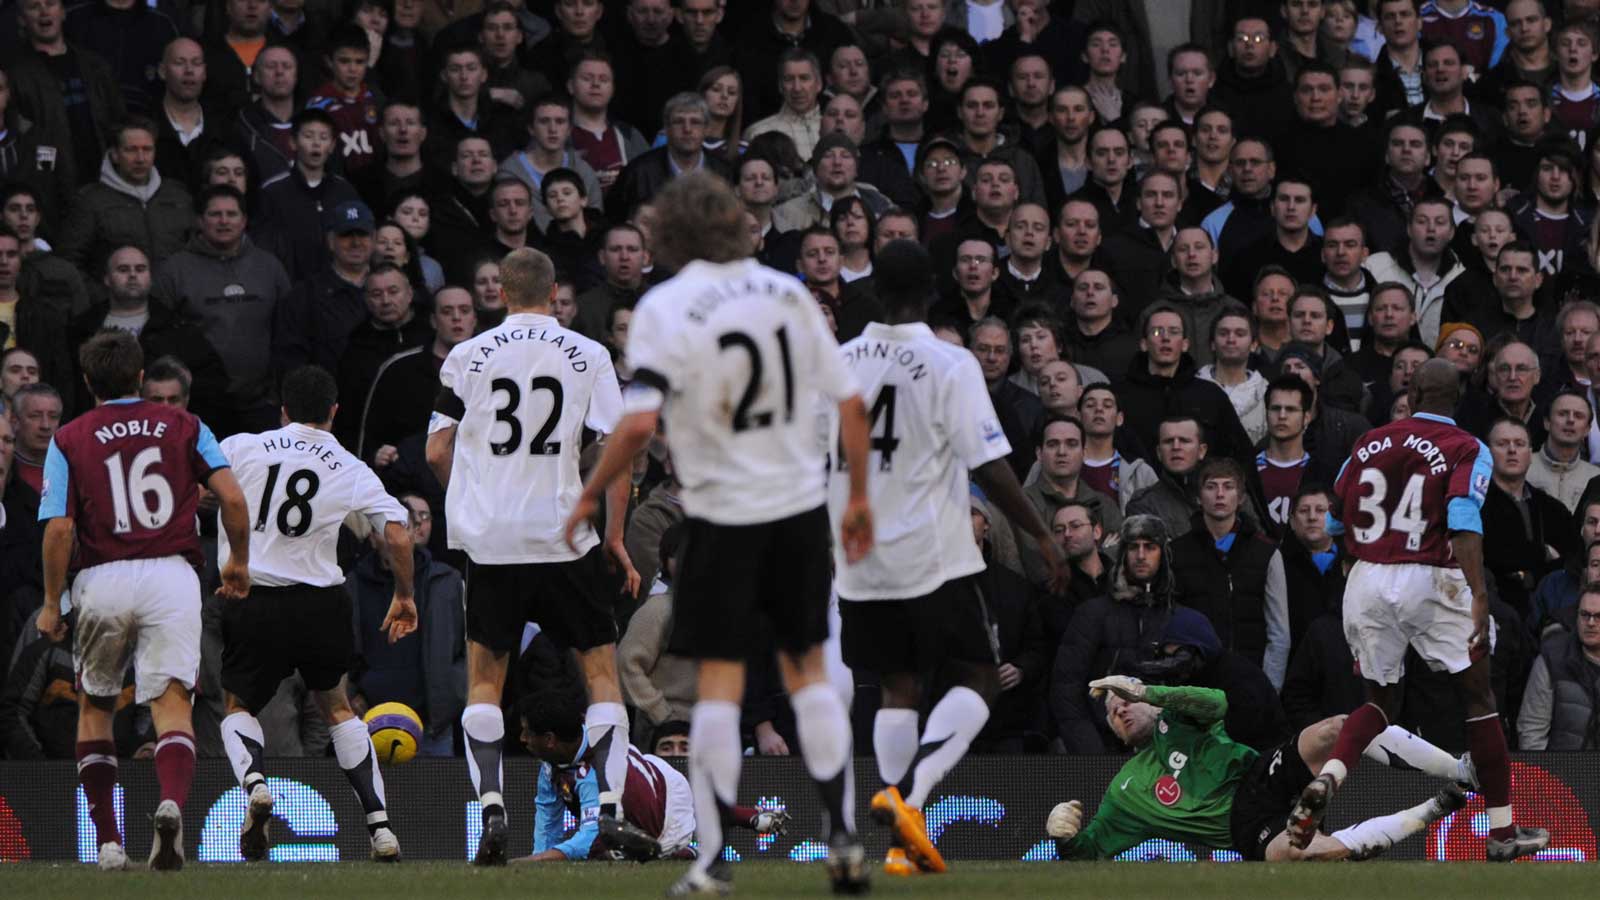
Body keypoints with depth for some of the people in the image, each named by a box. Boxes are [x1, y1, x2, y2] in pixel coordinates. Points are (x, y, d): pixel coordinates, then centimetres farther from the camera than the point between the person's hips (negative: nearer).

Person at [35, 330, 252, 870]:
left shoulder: (69, 440, 6)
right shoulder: (183, 426, 10)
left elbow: (59, 528, -4)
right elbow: (232, 498, 0)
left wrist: (51, 603, 5)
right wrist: (239, 563, 15)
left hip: (102, 583, 0)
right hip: (171, 578, 0)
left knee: (95, 707, 18)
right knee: (171, 700, -9)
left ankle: (107, 840, 14)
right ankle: (172, 802, -39)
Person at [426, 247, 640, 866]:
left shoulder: (467, 356, 3)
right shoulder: (588, 356, 1)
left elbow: (437, 452, 5)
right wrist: (614, 537, 5)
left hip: (488, 537, 1)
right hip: (565, 537, -1)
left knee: (484, 676, 12)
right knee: (601, 669, 10)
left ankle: (490, 807, -5)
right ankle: (610, 809, -4)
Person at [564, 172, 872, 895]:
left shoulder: (664, 308, -11)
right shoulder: (787, 293, 3)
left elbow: (639, 424, -20)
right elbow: (851, 405, 4)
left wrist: (592, 496, -6)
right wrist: (859, 496, 16)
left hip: (724, 514, -4)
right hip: (801, 504, 4)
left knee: (720, 680, 0)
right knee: (806, 667, 15)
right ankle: (842, 840, 10)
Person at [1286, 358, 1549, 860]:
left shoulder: (1370, 443, 9)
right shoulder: (1468, 451, -4)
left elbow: (1337, 516, 13)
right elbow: (1464, 521, -19)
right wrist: (1479, 597, -26)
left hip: (1365, 578, 4)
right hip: (1430, 581, -4)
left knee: (1380, 703, 19)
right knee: (1479, 699, 11)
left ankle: (1325, 781, -10)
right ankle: (1503, 833, 13)